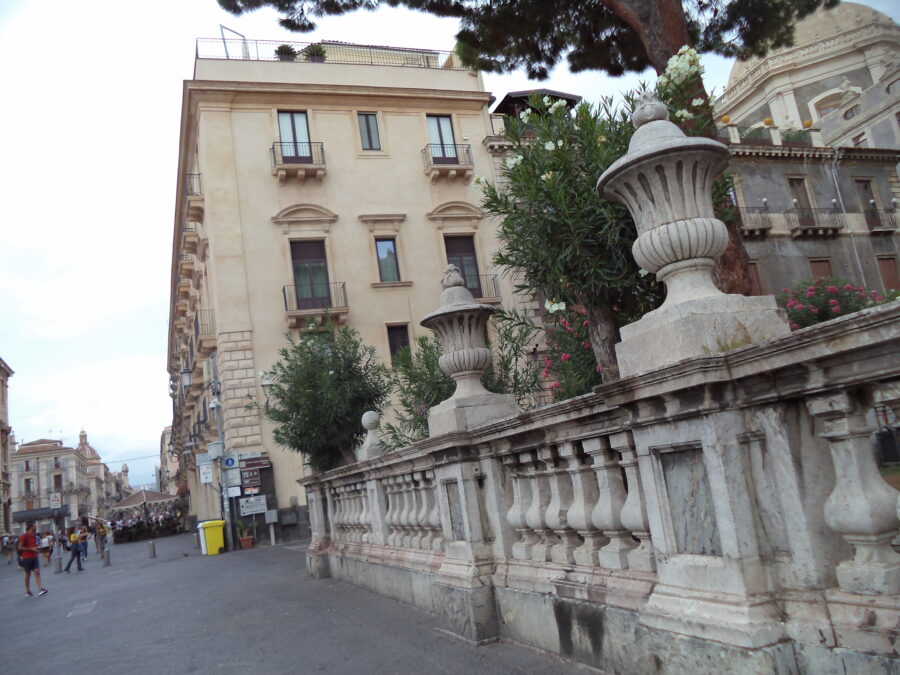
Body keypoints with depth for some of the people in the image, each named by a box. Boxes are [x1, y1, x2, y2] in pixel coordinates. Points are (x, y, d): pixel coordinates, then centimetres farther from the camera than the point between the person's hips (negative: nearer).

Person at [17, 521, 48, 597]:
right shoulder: (24, 536, -10)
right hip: (27, 557, -5)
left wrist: (38, 547, 1)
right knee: (28, 574, 4)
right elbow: (19, 547, -14)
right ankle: (28, 591, 17)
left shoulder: (35, 536, 9)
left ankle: (40, 589, -16)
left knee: (37, 572, -7)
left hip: (35, 557, 5)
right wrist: (31, 549, -19)